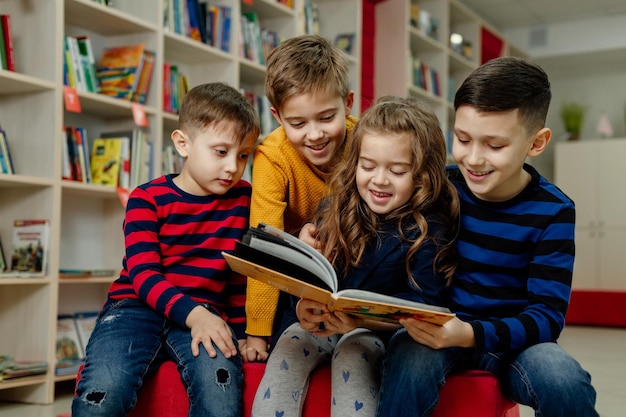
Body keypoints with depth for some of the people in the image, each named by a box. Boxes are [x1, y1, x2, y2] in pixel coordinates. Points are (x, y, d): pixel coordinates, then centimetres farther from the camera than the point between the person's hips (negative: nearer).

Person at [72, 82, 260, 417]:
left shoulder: (243, 198, 9)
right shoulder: (148, 199, 1)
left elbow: (245, 271, 17)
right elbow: (143, 274, -10)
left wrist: (241, 330, 13)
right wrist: (193, 313, -25)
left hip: (206, 312, 2)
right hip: (138, 306, -1)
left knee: (221, 382, -32)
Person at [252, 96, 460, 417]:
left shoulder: (429, 228, -10)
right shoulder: (335, 209, 2)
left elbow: (424, 304, -15)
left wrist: (363, 319, -32)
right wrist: (305, 304, -24)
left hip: (379, 330, -3)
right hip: (320, 323, 4)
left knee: (352, 356, -31)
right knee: (288, 346, -23)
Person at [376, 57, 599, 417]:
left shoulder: (552, 212, -9)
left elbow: (548, 315, -12)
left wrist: (471, 333, -31)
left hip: (510, 339, 0)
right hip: (437, 331, 0)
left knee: (567, 383, -31)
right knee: (410, 362, -34)